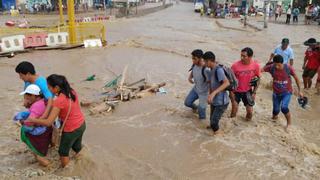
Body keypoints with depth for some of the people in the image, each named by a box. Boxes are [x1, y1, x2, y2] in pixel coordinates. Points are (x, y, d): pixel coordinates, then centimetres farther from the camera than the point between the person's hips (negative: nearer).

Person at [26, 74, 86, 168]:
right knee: (77, 147, 29)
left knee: (63, 153, 19)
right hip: (82, 125, 7)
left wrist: (32, 120, -17)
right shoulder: (72, 92, -6)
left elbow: (48, 122, -27)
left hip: (71, 130, -7)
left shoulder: (59, 101, -27)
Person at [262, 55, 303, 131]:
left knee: (284, 107, -23)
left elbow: (296, 78, -7)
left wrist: (299, 91, -1)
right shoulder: (271, 67, -16)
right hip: (276, 92, 2)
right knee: (276, 110, 7)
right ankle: (274, 117, 45)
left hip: (287, 92, -2)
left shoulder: (288, 68, -19)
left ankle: (289, 123, 5)